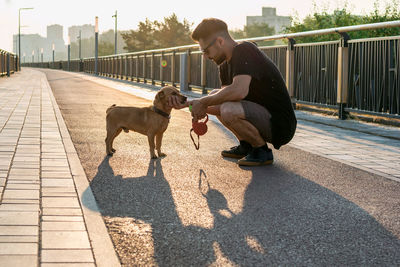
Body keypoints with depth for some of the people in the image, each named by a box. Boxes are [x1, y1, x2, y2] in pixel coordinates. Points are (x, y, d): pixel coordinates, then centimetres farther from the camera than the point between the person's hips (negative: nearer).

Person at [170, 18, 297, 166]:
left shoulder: (244, 50, -19)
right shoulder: (226, 64, 12)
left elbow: (239, 91, -33)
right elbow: (227, 96, 12)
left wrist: (204, 102, -20)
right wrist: (190, 103, -2)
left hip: (280, 125, -10)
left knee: (228, 109, -32)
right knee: (215, 96, 14)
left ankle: (262, 151, -9)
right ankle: (245, 146, 16)